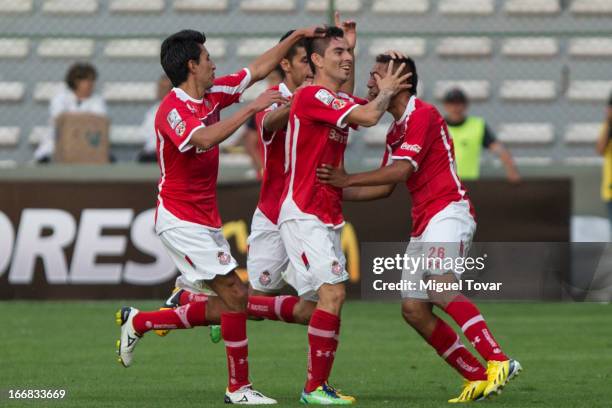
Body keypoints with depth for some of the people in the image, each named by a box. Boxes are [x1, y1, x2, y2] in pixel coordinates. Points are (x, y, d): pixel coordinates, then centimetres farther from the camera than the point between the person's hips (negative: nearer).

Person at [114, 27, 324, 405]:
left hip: (206, 221, 9)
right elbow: (206, 138, -37)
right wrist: (252, 108, -35)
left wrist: (297, 36, 15)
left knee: (227, 306, 7)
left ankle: (139, 323, 20)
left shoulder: (213, 94, 7)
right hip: (181, 218, -9)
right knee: (235, 294, -14)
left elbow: (260, 69, 18)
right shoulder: (173, 109, -18)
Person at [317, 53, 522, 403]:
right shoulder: (396, 131, 22)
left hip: (448, 211, -10)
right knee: (414, 310, 0)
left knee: (441, 285, -31)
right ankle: (478, 377, 2)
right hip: (424, 223, 10)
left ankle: (499, 362, -40)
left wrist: (349, 179, -14)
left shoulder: (423, 115, -7)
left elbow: (402, 170, -18)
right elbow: (385, 187, 28)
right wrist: (338, 191, 22)